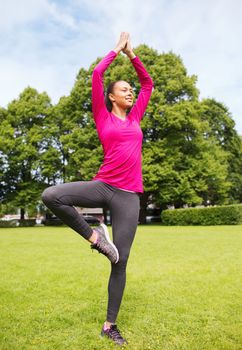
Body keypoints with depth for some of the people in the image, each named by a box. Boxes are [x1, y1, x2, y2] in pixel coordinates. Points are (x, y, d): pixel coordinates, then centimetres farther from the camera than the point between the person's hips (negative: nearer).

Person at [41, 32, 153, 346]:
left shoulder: (135, 118, 18)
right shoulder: (103, 117, 8)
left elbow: (148, 83, 25)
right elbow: (96, 74, 4)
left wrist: (131, 54, 26)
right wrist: (117, 49, 17)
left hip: (129, 196, 2)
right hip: (103, 187, -2)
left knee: (120, 262, 2)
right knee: (51, 196, -28)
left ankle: (110, 325, 17)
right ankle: (93, 236, -9)